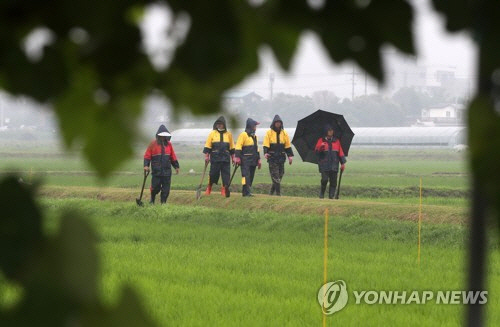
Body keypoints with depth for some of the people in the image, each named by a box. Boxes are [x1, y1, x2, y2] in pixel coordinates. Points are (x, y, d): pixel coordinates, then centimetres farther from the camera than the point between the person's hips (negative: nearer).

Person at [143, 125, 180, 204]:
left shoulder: (168, 144, 11)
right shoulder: (153, 144, 0)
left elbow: (173, 156, 18)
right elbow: (147, 155, 0)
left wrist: (176, 166, 18)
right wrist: (146, 165, -10)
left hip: (167, 170, 3)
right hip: (156, 170, -3)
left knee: (166, 188, 1)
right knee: (156, 187, -2)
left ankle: (163, 202, 9)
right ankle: (152, 200, 20)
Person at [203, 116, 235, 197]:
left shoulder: (228, 134, 11)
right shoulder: (212, 133, 5)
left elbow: (232, 148, 17)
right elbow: (207, 146, 4)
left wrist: (233, 157, 14)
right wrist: (206, 156, -2)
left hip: (226, 158, 2)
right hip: (215, 158, -2)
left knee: (226, 174, -3)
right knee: (213, 174, 1)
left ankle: (224, 188, 2)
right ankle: (209, 187, 20)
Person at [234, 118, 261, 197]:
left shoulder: (254, 136, 20)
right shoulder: (243, 135, -7)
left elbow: (256, 149, 26)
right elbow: (238, 147, -12)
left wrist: (258, 159, 23)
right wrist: (237, 157, -19)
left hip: (253, 160, 9)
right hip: (245, 160, -9)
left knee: (251, 177, 8)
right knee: (246, 175, -14)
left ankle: (245, 192, 14)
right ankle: (247, 192, -19)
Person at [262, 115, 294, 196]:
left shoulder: (284, 133, 11)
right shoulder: (269, 133, 1)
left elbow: (288, 146, 13)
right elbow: (266, 144, -6)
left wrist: (290, 156, 6)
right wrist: (265, 153, -23)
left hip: (281, 157, 4)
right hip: (272, 158, -4)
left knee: (280, 175, 5)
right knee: (275, 175, -8)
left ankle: (272, 192, 18)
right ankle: (278, 193, -11)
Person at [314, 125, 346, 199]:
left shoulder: (336, 141, 15)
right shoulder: (321, 140, 7)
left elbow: (340, 152, 13)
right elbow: (316, 151, 1)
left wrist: (343, 163, 6)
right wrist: (321, 147, -20)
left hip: (334, 165, 3)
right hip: (324, 164, -3)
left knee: (333, 181, -2)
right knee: (324, 179, -12)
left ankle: (331, 195, 3)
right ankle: (322, 193, 7)